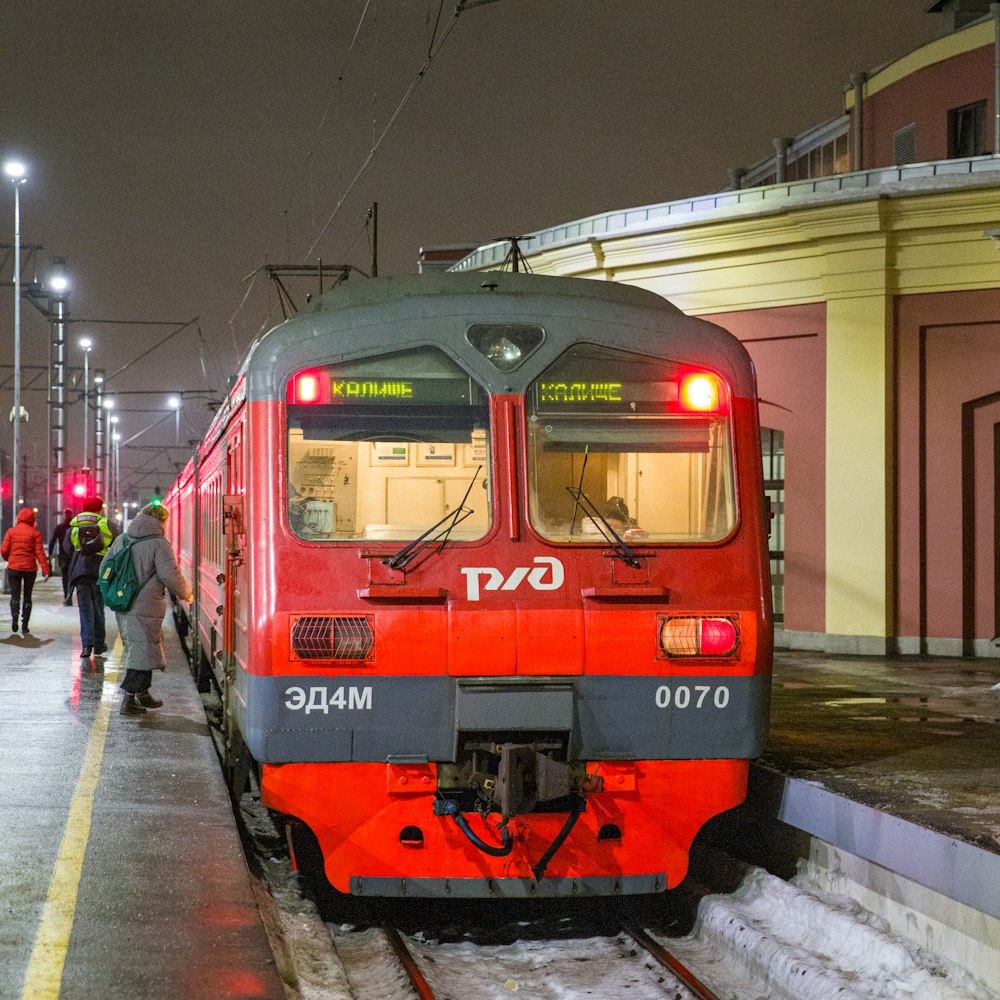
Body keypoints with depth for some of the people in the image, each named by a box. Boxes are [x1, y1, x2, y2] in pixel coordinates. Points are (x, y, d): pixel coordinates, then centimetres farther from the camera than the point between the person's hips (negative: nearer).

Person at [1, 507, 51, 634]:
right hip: (30, 568, 0)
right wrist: (46, 570, -7)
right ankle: (24, 625, 7)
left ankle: (14, 615, -22)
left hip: (13, 567, 0)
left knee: (15, 595, 6)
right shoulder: (35, 533, -2)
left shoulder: (11, 531, 0)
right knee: (27, 596, 10)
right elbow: (40, 552, -7)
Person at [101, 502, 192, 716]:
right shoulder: (158, 544, -11)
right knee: (142, 653, -2)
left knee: (137, 650, 21)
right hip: (145, 608, -7)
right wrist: (185, 593, 3)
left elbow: (104, 568, 17)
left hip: (123, 607, 8)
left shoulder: (121, 540, 11)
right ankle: (128, 701, -4)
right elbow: (171, 576, -15)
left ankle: (143, 693, 30)